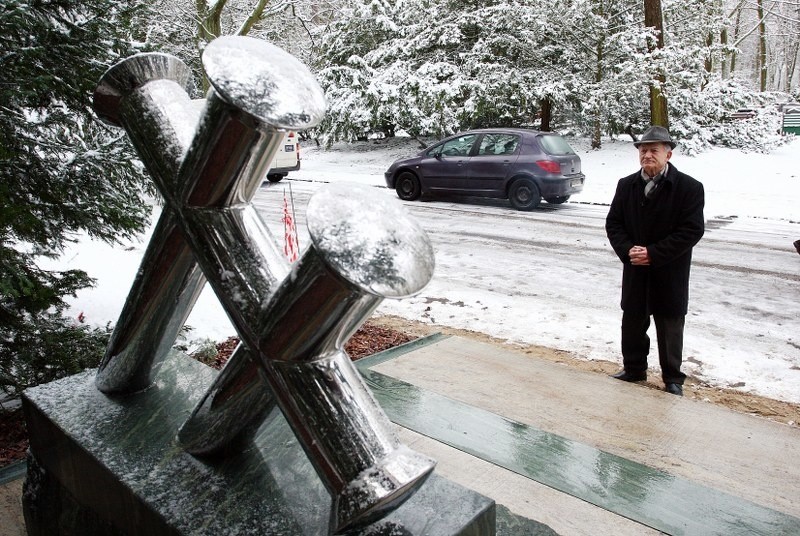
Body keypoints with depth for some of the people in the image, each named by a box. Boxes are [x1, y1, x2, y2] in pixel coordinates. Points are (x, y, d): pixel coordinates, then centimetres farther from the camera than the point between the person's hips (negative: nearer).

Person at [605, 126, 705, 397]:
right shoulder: (626, 185, 4)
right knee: (632, 323, 14)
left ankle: (673, 380, 25)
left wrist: (653, 253, -19)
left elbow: (692, 230, -14)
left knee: (670, 328, 9)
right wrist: (627, 250, -13)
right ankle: (633, 369, 33)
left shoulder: (689, 188, -9)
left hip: (669, 274, -4)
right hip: (635, 271, 4)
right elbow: (613, 223, 5)